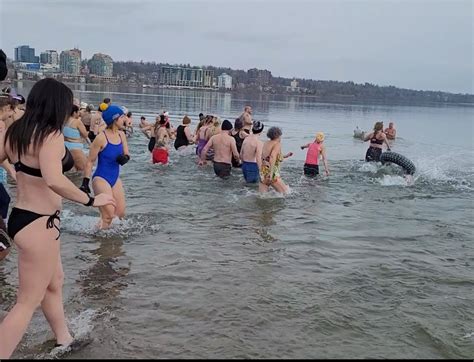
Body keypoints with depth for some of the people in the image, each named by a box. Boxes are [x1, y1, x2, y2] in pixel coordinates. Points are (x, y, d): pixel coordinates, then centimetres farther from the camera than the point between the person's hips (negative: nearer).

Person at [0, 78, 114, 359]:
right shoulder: (51, 135, -20)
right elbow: (54, 180, -35)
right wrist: (90, 200, -25)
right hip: (38, 223, -10)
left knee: (55, 282, 25)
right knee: (28, 302, 3)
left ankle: (64, 340, 42)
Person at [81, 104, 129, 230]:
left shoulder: (121, 135, 2)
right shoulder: (101, 138, -17)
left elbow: (127, 154, 12)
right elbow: (90, 161, -12)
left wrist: (125, 158, -14)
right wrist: (85, 182, -13)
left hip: (115, 179, 7)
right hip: (101, 178, -7)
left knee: (121, 214, 10)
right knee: (108, 216, -10)